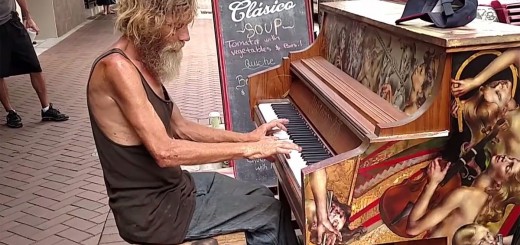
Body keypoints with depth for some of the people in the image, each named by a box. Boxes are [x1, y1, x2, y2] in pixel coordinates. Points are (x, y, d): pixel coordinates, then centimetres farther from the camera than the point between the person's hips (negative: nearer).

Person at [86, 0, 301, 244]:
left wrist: (246, 137, 3)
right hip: (151, 210, -9)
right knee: (272, 212, -2)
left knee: (263, 197, 17)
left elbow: (181, 128, 11)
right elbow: (165, 152, -31)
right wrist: (246, 149, -24)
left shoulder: (144, 64, 6)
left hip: (170, 184, 9)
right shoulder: (117, 67, -25)